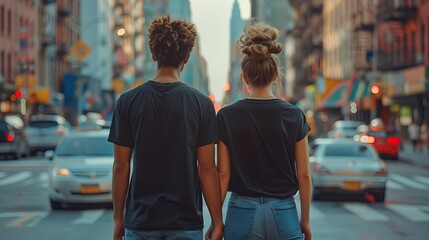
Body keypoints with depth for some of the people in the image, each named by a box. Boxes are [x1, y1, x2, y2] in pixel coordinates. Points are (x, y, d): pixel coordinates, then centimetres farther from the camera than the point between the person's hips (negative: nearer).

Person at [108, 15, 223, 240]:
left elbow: (121, 166, 0)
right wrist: (217, 222, 2)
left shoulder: (128, 102, -2)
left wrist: (118, 217, 9)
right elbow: (206, 168, -5)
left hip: (140, 221, 1)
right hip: (186, 222, -1)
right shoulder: (201, 104, -4)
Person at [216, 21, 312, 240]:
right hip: (283, 214, 1)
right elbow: (304, 175, -1)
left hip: (242, 213, 0)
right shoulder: (294, 116, -3)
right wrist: (305, 220, 9)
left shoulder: (227, 117, -4)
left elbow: (223, 174, -3)